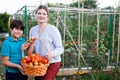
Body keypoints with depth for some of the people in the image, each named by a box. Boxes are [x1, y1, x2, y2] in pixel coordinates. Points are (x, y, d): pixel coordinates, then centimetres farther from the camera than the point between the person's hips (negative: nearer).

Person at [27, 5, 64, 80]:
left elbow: (60, 48, -9)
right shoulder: (32, 30, 8)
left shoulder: (53, 29, -9)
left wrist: (52, 53, -28)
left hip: (52, 63, -5)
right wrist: (30, 44, -5)